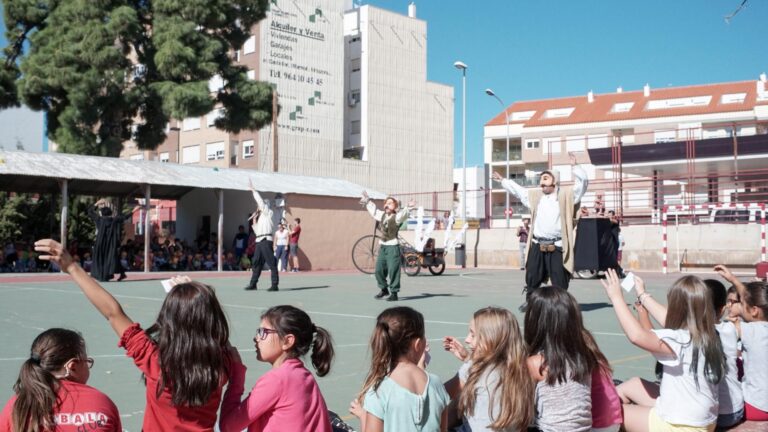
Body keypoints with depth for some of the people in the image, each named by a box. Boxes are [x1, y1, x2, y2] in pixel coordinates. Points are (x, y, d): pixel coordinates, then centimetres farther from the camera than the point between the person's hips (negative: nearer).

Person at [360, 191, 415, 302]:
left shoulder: (397, 217, -7)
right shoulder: (381, 215, 12)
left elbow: (403, 213, -29)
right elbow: (373, 209, 30)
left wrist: (408, 207, -47)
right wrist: (367, 200, 42)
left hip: (393, 247, -7)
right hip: (382, 246, 7)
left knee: (393, 270, -8)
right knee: (379, 269, 10)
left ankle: (394, 293, 0)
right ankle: (384, 289, 29)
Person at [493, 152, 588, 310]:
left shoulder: (566, 195, 2)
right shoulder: (534, 196, 15)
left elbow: (583, 182, -7)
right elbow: (517, 189, 26)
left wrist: (575, 166, -14)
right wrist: (503, 180, 31)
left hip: (557, 246, -4)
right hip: (537, 245, 4)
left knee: (559, 279, -1)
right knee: (532, 277, 9)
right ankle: (530, 301, 22)